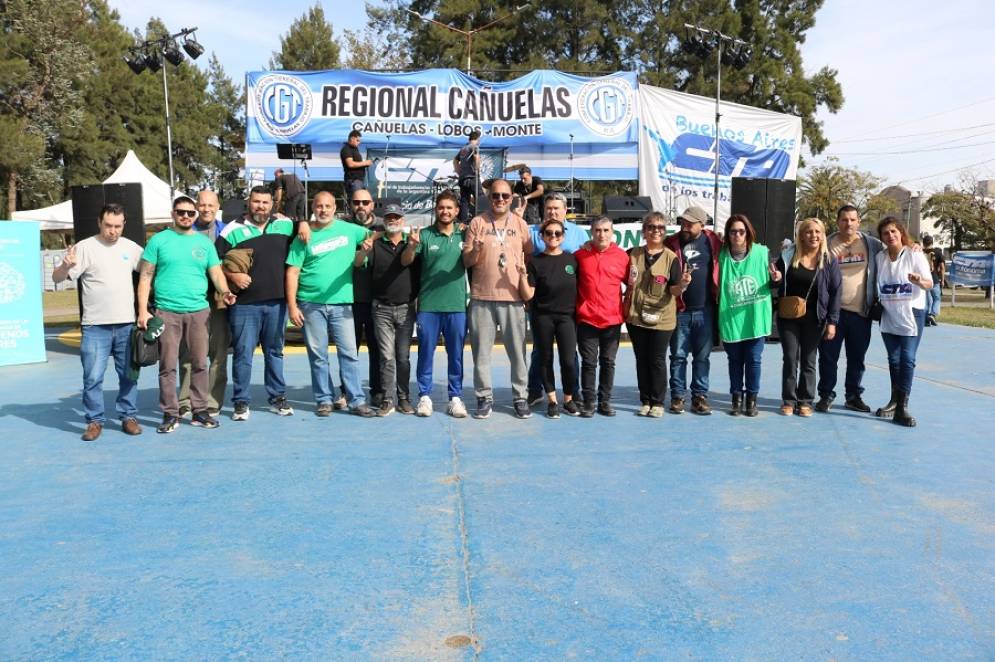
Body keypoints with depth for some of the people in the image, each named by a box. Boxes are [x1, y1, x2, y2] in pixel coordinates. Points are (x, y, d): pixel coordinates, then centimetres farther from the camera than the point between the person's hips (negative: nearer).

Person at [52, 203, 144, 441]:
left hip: (127, 324, 3)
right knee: (93, 377, -2)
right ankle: (95, 421, 11)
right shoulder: (85, 247, -3)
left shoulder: (131, 247, 6)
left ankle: (128, 417, 21)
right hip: (95, 326, -3)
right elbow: (57, 278, -6)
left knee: (129, 375, 10)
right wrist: (66, 266, -27)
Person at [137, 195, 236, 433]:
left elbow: (216, 273, 6)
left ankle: (200, 411, 15)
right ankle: (170, 414, 9)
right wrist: (143, 310, -6)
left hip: (199, 311, 2)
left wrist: (225, 292, -16)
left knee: (199, 363, 6)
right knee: (168, 366, 0)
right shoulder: (159, 240, 4)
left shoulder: (205, 242, 11)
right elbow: (145, 277, 2)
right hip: (167, 312, -2)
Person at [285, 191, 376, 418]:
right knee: (318, 355, 6)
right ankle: (324, 400, 16)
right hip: (311, 304, 0)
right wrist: (292, 306, -6)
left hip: (342, 303, 1)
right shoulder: (304, 236, 2)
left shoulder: (349, 229, 6)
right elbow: (292, 273, 0)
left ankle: (356, 400, 5)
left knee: (349, 353, 0)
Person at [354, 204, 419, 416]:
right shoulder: (376, 244, 5)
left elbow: (420, 275, 11)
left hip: (406, 308, 1)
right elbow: (358, 264, -11)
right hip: (382, 309, -1)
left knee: (403, 357, 5)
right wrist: (363, 251, -32)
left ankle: (404, 399, 11)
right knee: (387, 357, -3)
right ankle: (388, 400, 0)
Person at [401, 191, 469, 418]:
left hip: (457, 305, 2)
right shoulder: (425, 235, 0)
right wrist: (411, 246, -26)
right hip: (428, 305, -1)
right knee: (426, 353, 5)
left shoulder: (463, 235, 6)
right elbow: (405, 262, -4)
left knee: (456, 354, 7)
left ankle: (455, 397, 16)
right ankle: (424, 396, 14)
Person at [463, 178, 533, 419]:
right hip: (482, 297, 0)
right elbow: (466, 261, 3)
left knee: (517, 350, 2)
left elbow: (530, 256, 14)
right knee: (481, 351, 4)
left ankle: (520, 397, 13)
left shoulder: (520, 223, 8)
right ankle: (484, 397, 14)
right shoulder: (477, 223, 4)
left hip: (513, 297, 1)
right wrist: (475, 251, -18)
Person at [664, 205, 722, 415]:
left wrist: (717, 299, 3)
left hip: (705, 310, 1)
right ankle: (677, 395, 15)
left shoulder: (712, 242, 1)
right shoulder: (672, 243, -1)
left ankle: (700, 396, 17)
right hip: (680, 310, -1)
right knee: (678, 356, 6)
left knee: (702, 356, 9)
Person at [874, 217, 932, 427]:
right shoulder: (879, 257, 4)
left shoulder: (915, 255, -8)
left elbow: (929, 284, -12)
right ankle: (894, 401, 23)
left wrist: (919, 281, -31)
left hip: (911, 315, -4)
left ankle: (902, 407, -9)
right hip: (888, 316, 4)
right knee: (894, 360, 12)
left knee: (907, 360, -9)